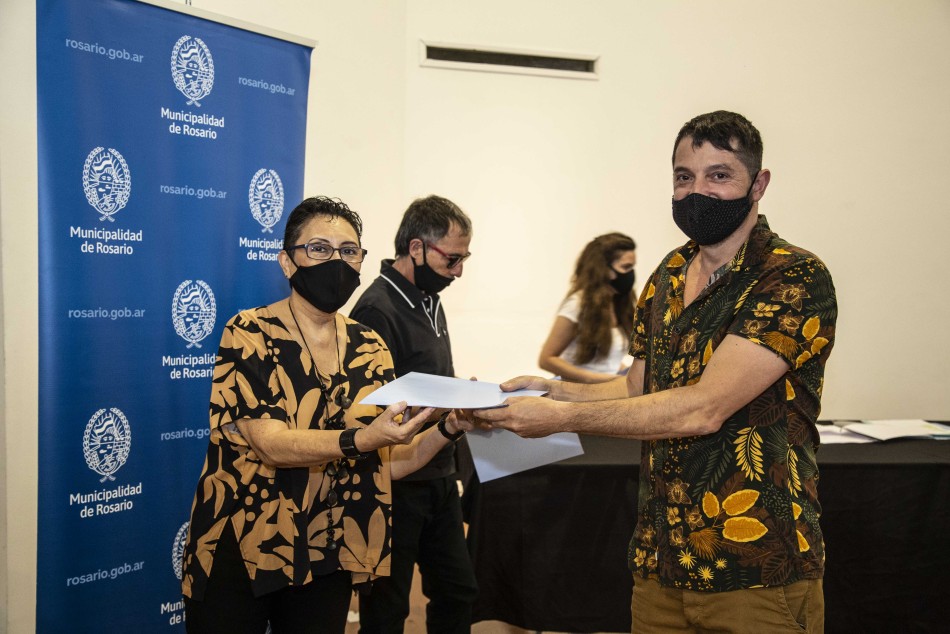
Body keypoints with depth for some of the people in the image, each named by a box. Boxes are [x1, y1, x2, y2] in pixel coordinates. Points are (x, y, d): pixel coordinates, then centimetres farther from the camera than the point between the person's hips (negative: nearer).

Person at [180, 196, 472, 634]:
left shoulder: (369, 349, 3)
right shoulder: (249, 333, -10)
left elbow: (386, 463, 1)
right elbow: (268, 442, -21)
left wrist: (449, 428, -14)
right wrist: (360, 439, -34)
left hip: (326, 556, 4)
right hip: (238, 548, -4)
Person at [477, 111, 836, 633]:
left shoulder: (796, 280, -15)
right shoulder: (669, 274, 8)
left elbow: (703, 408, -23)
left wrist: (562, 417, -20)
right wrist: (554, 389, -1)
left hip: (756, 576, -6)